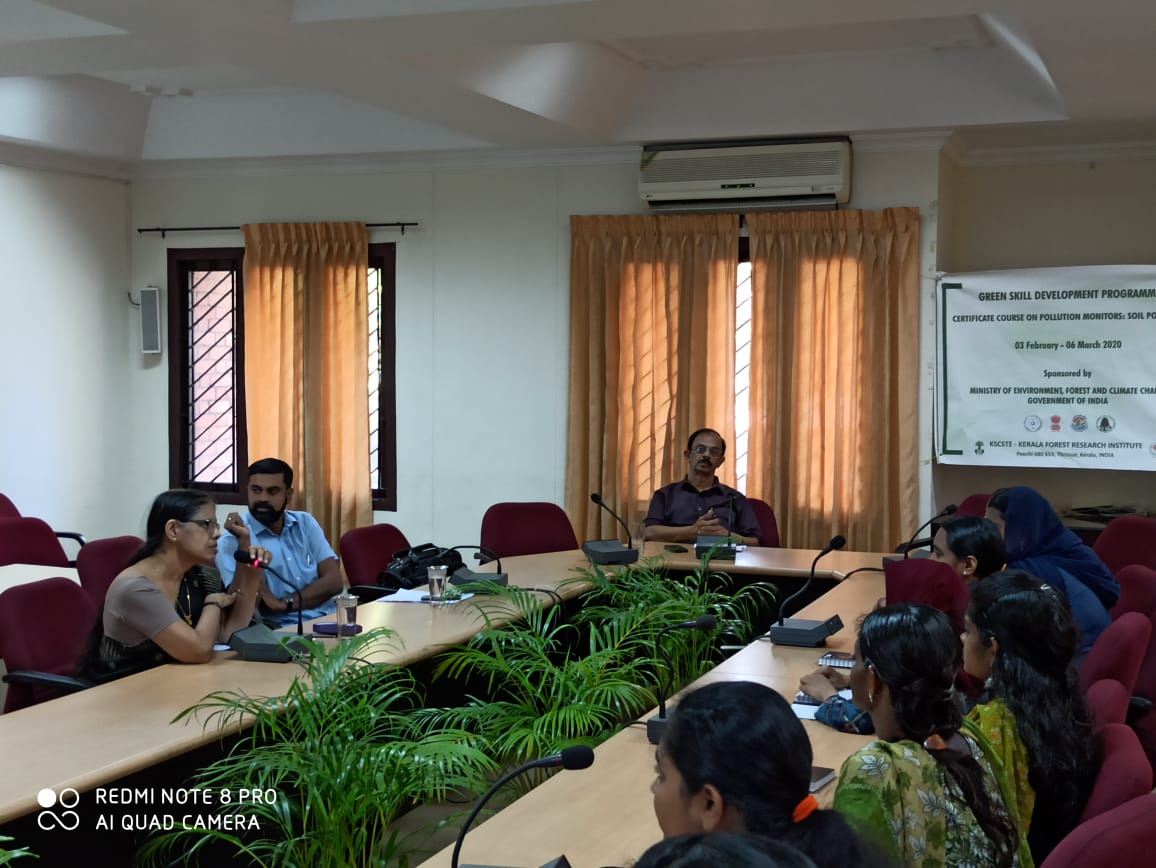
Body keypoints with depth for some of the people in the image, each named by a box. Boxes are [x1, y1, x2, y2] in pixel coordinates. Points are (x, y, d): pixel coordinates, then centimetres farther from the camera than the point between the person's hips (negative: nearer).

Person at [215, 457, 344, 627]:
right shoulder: (233, 540, -2)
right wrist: (244, 542, -19)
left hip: (330, 620, 5)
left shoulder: (306, 523, 12)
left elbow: (334, 581, 2)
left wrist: (284, 603, -10)